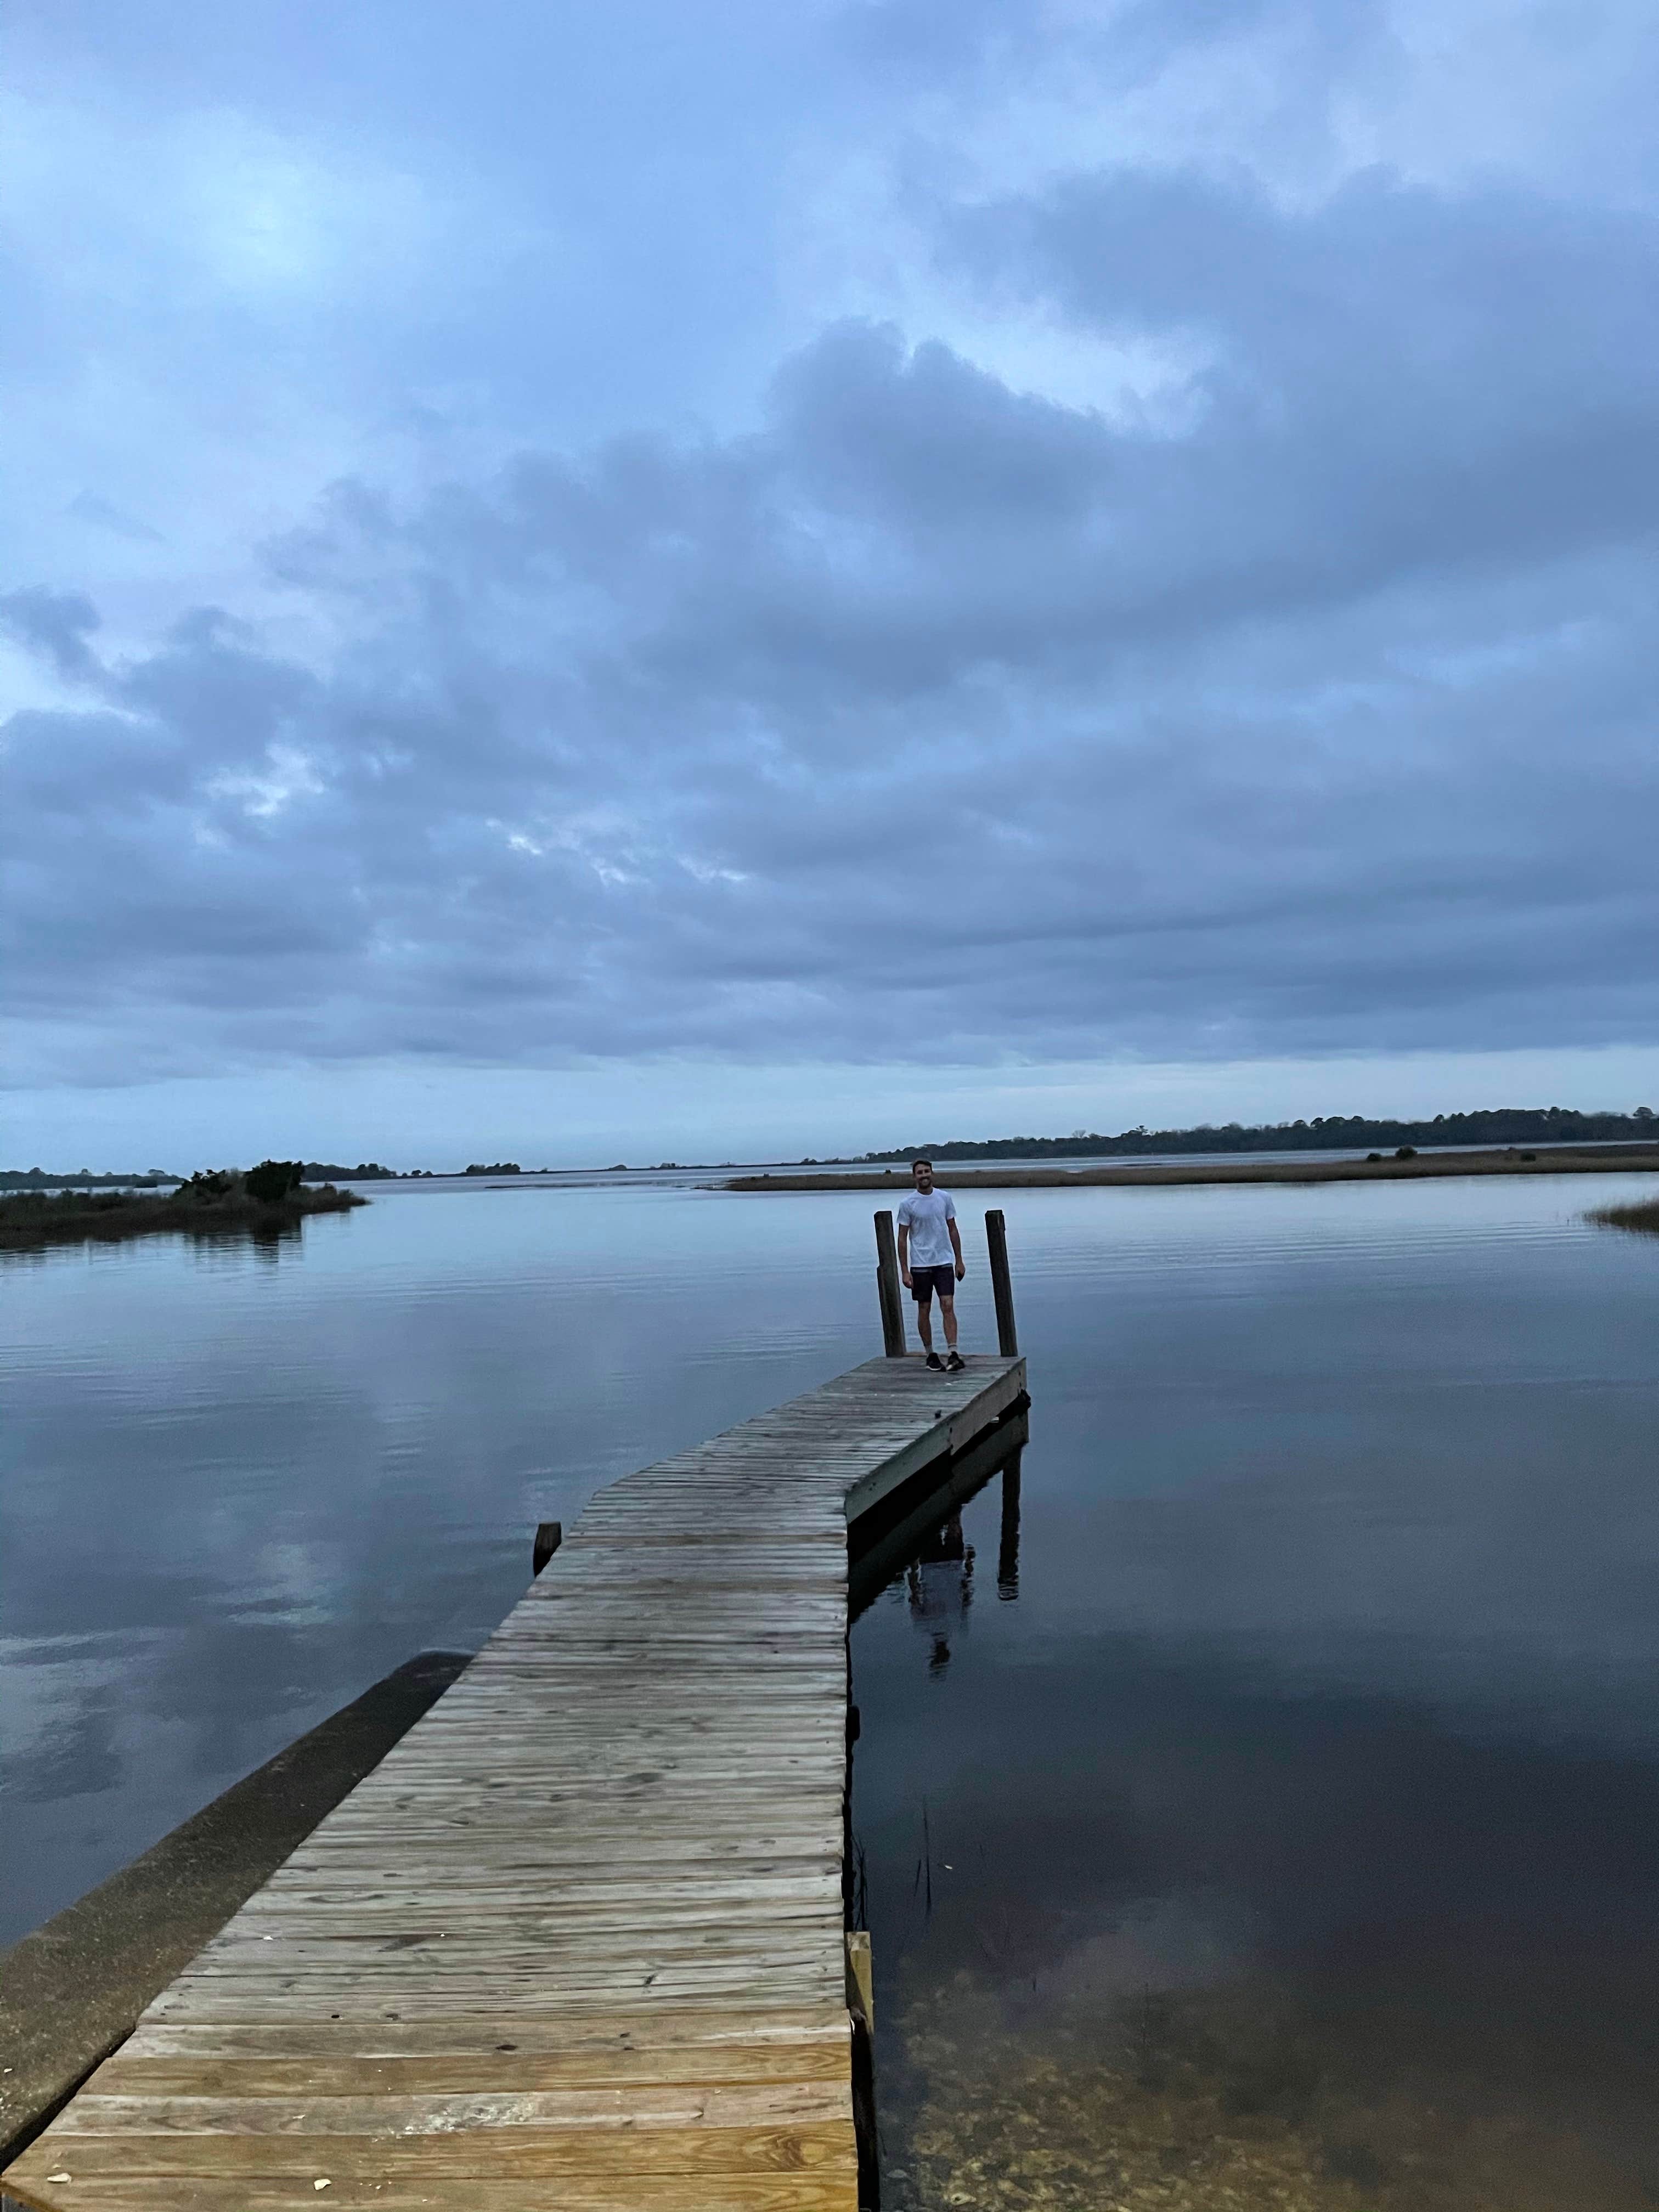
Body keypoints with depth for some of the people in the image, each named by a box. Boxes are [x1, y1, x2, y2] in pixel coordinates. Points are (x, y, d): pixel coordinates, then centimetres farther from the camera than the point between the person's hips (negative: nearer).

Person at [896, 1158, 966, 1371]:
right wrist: (904, 1271, -6)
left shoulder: (945, 1198, 5)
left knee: (948, 1306, -8)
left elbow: (953, 1230, 13)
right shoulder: (907, 1204, -4)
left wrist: (959, 1260, 11)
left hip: (944, 1262, 2)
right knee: (924, 1310, 5)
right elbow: (902, 1238, -2)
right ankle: (930, 1354, 17)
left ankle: (953, 1354, -10)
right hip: (920, 1264, -2)